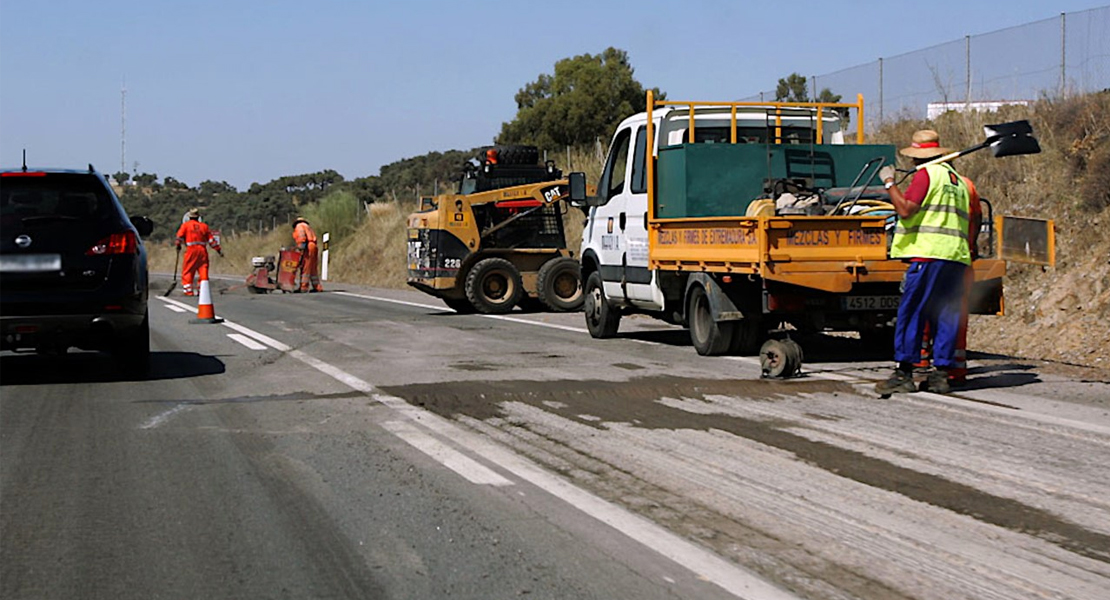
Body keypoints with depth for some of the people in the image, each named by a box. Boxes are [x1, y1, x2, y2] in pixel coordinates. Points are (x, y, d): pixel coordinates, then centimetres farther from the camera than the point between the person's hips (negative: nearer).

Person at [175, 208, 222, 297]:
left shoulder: (185, 225, 6)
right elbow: (211, 239, 11)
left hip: (191, 250, -2)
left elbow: (180, 236, -3)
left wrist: (178, 246, 12)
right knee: (203, 270, 5)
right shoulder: (204, 226, 12)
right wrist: (219, 249, 16)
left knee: (187, 271, 4)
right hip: (203, 249, 2)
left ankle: (188, 291, -1)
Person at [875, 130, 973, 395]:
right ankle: (941, 374, 6)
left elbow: (905, 209, -14)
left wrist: (889, 182, -3)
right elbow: (968, 226, 23)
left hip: (928, 254, -8)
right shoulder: (958, 180, 23)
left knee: (910, 314, -4)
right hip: (957, 257, 8)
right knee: (946, 317, 8)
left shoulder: (927, 174, -3)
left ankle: (904, 373, -5)